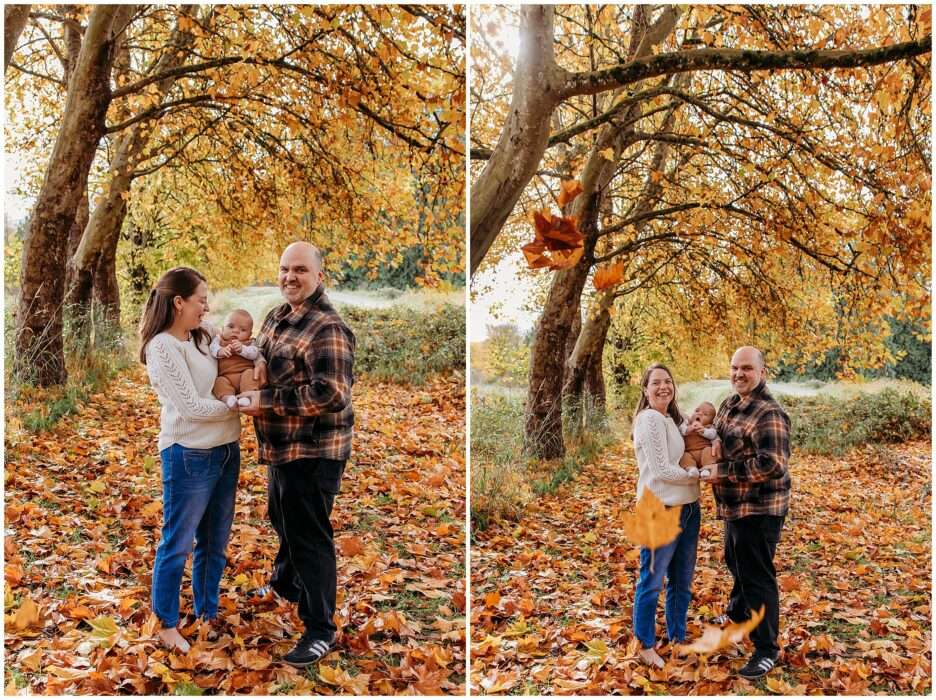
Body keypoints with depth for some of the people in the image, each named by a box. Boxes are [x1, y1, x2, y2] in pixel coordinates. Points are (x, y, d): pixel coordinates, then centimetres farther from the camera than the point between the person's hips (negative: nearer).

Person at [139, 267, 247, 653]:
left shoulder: (203, 336, 8)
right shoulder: (162, 347, -14)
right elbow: (192, 406, -19)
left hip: (226, 450, 8)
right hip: (190, 456, -8)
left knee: (214, 541, 18)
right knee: (178, 544, 6)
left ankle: (208, 611, 33)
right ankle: (167, 624, 21)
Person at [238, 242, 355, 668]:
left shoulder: (327, 328, -21)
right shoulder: (278, 316, 9)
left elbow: (331, 393, -30)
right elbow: (265, 364, 27)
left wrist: (266, 402, -24)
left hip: (313, 452, -10)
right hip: (282, 447, 10)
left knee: (308, 537, -3)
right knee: (283, 520, 28)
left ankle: (320, 630, 10)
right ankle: (286, 584, 52)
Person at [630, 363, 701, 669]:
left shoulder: (673, 420, 12)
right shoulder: (650, 419, -15)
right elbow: (661, 470, -19)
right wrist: (700, 475, -9)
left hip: (688, 508, 9)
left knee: (682, 579, 18)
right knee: (652, 580, 3)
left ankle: (677, 636, 33)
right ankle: (645, 645, 17)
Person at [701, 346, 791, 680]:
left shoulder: (769, 414, -21)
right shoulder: (729, 404, 8)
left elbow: (772, 464, -29)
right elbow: (717, 435, 25)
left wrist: (723, 471, -23)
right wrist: (713, 442, 1)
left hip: (760, 509, -10)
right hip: (734, 506, 10)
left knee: (756, 576, -2)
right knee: (735, 562, 27)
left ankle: (766, 649, 10)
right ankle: (738, 613, 51)